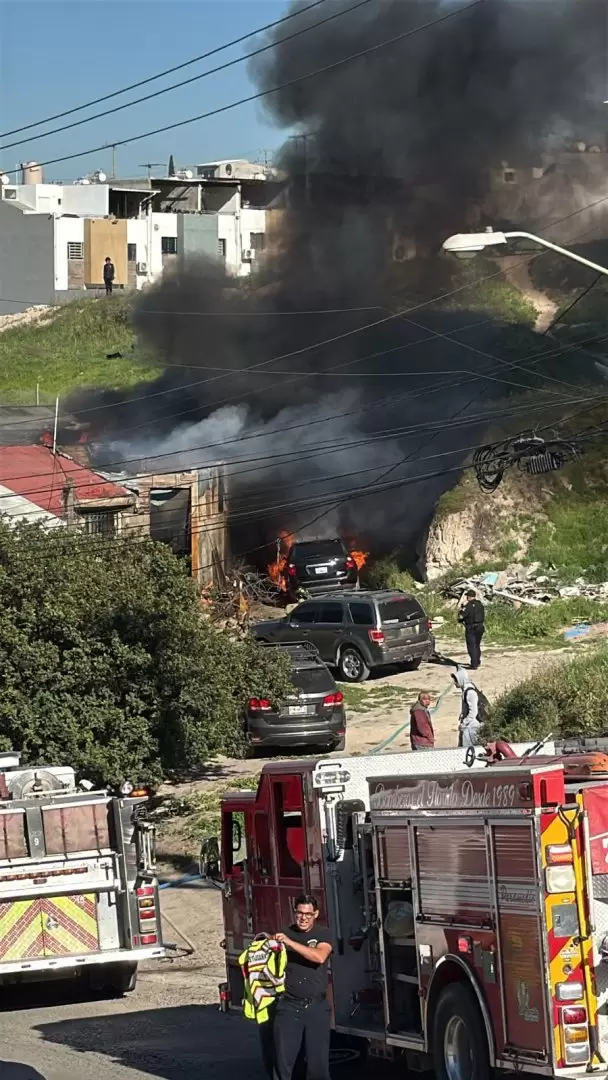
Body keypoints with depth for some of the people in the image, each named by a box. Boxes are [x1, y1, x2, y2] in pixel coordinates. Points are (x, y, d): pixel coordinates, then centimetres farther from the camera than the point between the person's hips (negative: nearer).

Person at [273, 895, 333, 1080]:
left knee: (318, 1060, 3)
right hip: (289, 1005, 1)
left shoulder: (323, 935, 1)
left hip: (316, 1006, -1)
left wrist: (290, 943, -23)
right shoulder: (285, 933, 9)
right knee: (283, 1059, -1)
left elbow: (319, 957, -19)